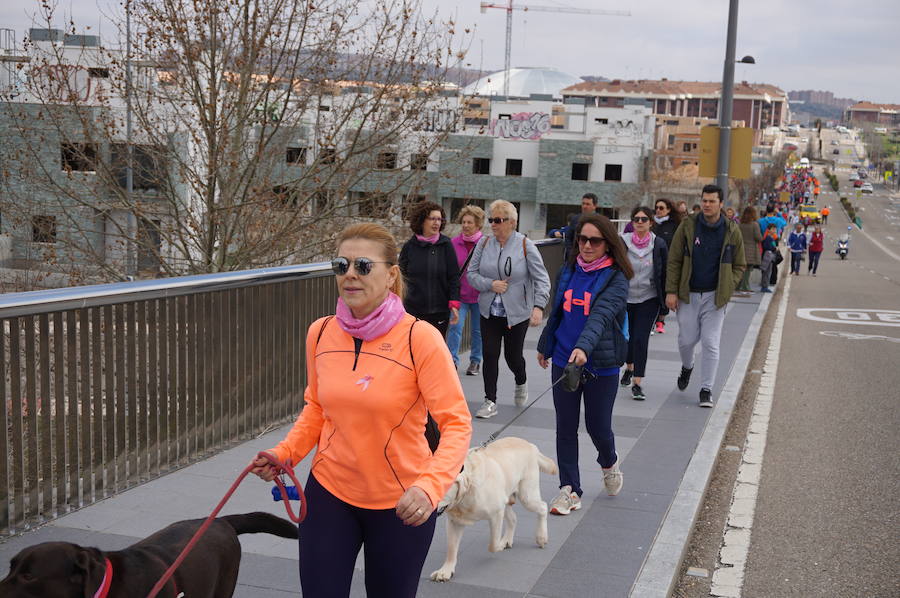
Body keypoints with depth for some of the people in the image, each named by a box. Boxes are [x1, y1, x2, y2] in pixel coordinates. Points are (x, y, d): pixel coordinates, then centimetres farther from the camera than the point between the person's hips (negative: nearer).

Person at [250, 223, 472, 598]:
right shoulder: (320, 334, -4)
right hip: (329, 492, 3)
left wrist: (430, 486, -34)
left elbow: (457, 424, -20)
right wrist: (284, 453, -3)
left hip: (401, 504, -3)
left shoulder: (419, 338, -18)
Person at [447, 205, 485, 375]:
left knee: (478, 329, 11)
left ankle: (475, 361, 26)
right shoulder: (454, 243, 0)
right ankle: (452, 360, -5)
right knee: (455, 326, -11)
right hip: (459, 294, 1)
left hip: (479, 295, -1)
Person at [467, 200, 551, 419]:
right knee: (490, 355, -1)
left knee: (513, 355, 7)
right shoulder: (484, 244, 0)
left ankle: (521, 382, 40)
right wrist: (490, 284, -14)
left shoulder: (525, 245, -9)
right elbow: (471, 274, 5)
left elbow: (542, 279, -10)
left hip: (517, 312, -3)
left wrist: (538, 307, -22)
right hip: (489, 311, 3)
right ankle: (490, 401, 8)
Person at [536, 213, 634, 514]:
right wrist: (545, 346, 25)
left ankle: (609, 463, 40)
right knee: (565, 426, 6)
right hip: (563, 361, 4)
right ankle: (569, 488, 18)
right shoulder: (569, 271, 6)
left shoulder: (616, 279, -11)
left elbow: (601, 314, -28)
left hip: (601, 365, -4)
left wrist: (584, 346, -42)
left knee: (598, 426, 6)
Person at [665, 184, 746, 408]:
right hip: (687, 294, 0)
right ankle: (687, 367, 39)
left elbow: (739, 265, 9)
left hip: (715, 297, 0)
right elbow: (674, 261, 0)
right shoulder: (688, 226, -2)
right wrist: (671, 291, -6)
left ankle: (706, 389, 9)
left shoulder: (731, 231, 0)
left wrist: (727, 289, -4)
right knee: (686, 340, 6)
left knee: (711, 344, -2)